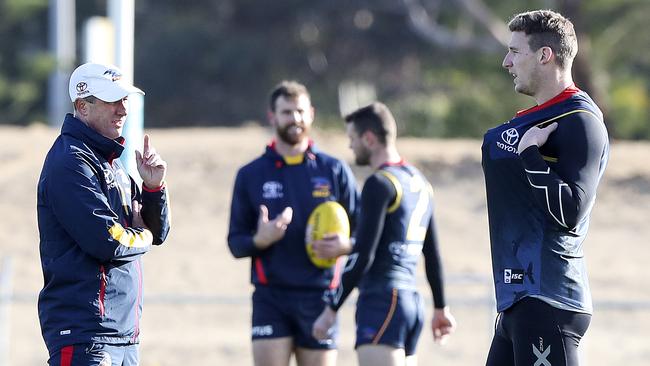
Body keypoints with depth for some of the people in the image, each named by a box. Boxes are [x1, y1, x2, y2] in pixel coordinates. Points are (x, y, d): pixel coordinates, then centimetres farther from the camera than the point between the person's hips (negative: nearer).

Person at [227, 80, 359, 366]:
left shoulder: (334, 171, 7)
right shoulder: (251, 175, 6)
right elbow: (235, 243, 7)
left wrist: (345, 246, -15)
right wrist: (259, 240, -16)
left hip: (319, 298, 1)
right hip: (271, 299, -1)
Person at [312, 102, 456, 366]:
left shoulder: (380, 184, -9)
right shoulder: (420, 182, 17)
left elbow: (362, 257, -15)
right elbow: (432, 254, 23)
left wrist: (331, 309, -11)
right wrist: (440, 307, 31)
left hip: (382, 302, -9)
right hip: (411, 302, 9)